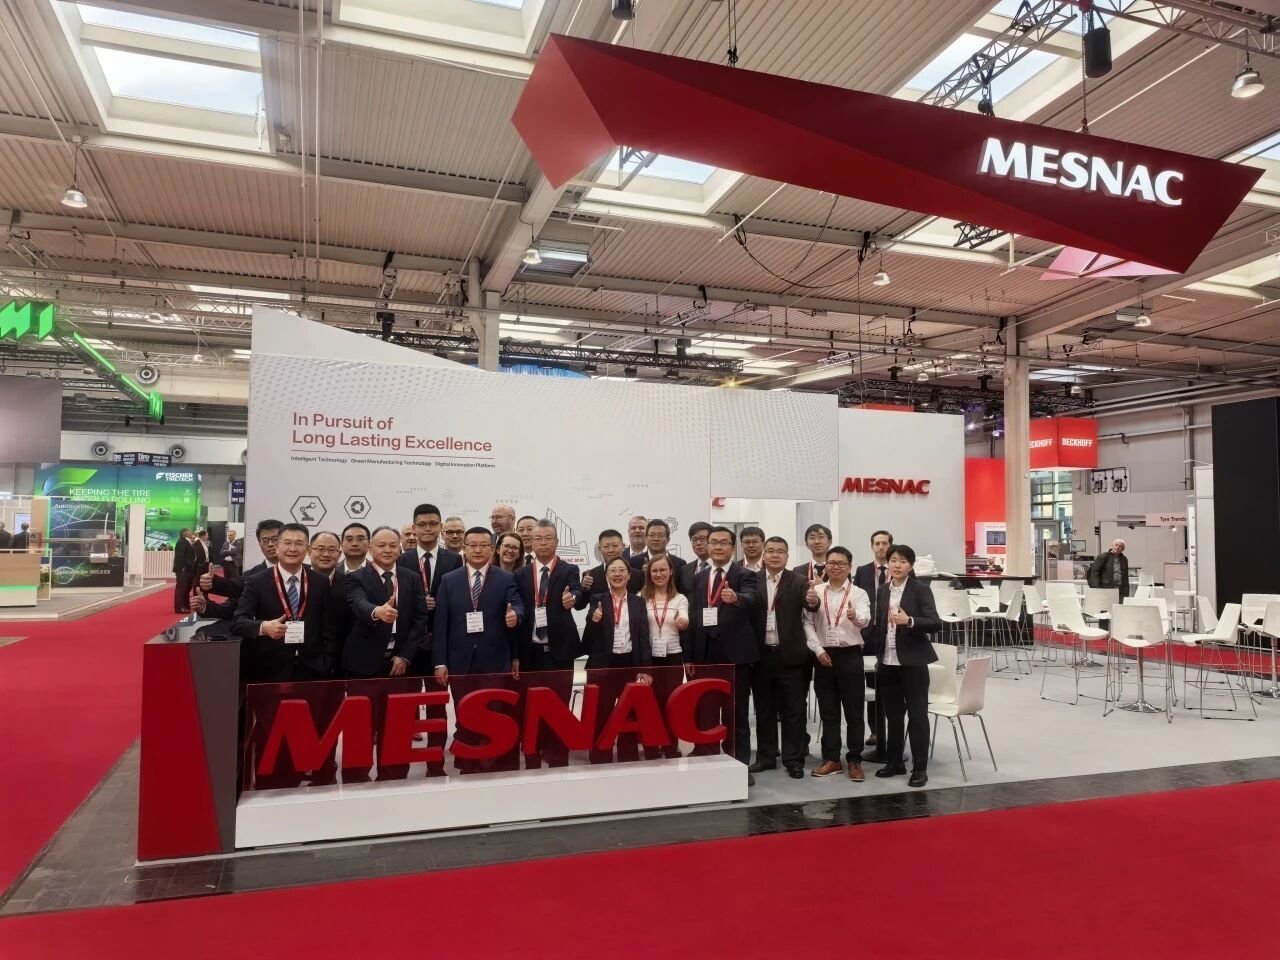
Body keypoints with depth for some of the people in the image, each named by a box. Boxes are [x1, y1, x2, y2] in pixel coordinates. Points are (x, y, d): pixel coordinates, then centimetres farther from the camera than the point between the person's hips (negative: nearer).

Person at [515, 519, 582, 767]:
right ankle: (533, 760, 18)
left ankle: (558, 760, 12)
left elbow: (577, 593, -17)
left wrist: (571, 599, -39)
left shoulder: (569, 571, 2)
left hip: (559, 650, -2)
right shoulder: (521, 574, 9)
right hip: (531, 651, 2)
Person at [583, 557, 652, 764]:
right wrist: (593, 621, -21)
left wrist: (646, 670, -5)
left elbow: (644, 637, 3)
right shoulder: (598, 600, 3)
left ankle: (629, 761, 20)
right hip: (603, 665, -1)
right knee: (601, 717, 3)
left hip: (631, 664, 2)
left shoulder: (638, 602, 7)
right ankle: (601, 762, 14)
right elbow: (588, 640, 0)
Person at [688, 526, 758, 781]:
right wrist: (689, 655, 5)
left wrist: (735, 598, -48)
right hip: (705, 653, 4)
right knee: (705, 713, 9)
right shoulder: (699, 578, 11)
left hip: (735, 652, -4)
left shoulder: (745, 575, -3)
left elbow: (750, 600, -24)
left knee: (736, 713, 3)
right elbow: (693, 617, 9)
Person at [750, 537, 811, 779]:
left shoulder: (798, 581, -1)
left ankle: (794, 760, 15)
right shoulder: (753, 581, 4)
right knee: (764, 710, 12)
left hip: (790, 655, -2)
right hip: (761, 655, 2)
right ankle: (766, 756, 23)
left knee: (793, 711, 6)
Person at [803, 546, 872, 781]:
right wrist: (818, 650, -8)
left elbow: (865, 619, -21)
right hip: (823, 655, 2)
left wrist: (855, 617, -44)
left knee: (854, 711, 4)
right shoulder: (815, 591, 3)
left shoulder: (859, 593, -4)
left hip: (850, 655, -2)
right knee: (828, 711, 10)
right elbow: (808, 623, 2)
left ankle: (855, 760, 14)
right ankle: (831, 758, 20)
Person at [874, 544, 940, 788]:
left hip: (913, 662, -5)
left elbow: (935, 623, -15)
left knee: (917, 715, 1)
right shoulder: (883, 591, 8)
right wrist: (878, 657, 14)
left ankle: (920, 768, 9)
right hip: (888, 662, 5)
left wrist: (909, 621, -30)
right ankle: (894, 762, 25)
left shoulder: (921, 590, -7)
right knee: (892, 715, 14)